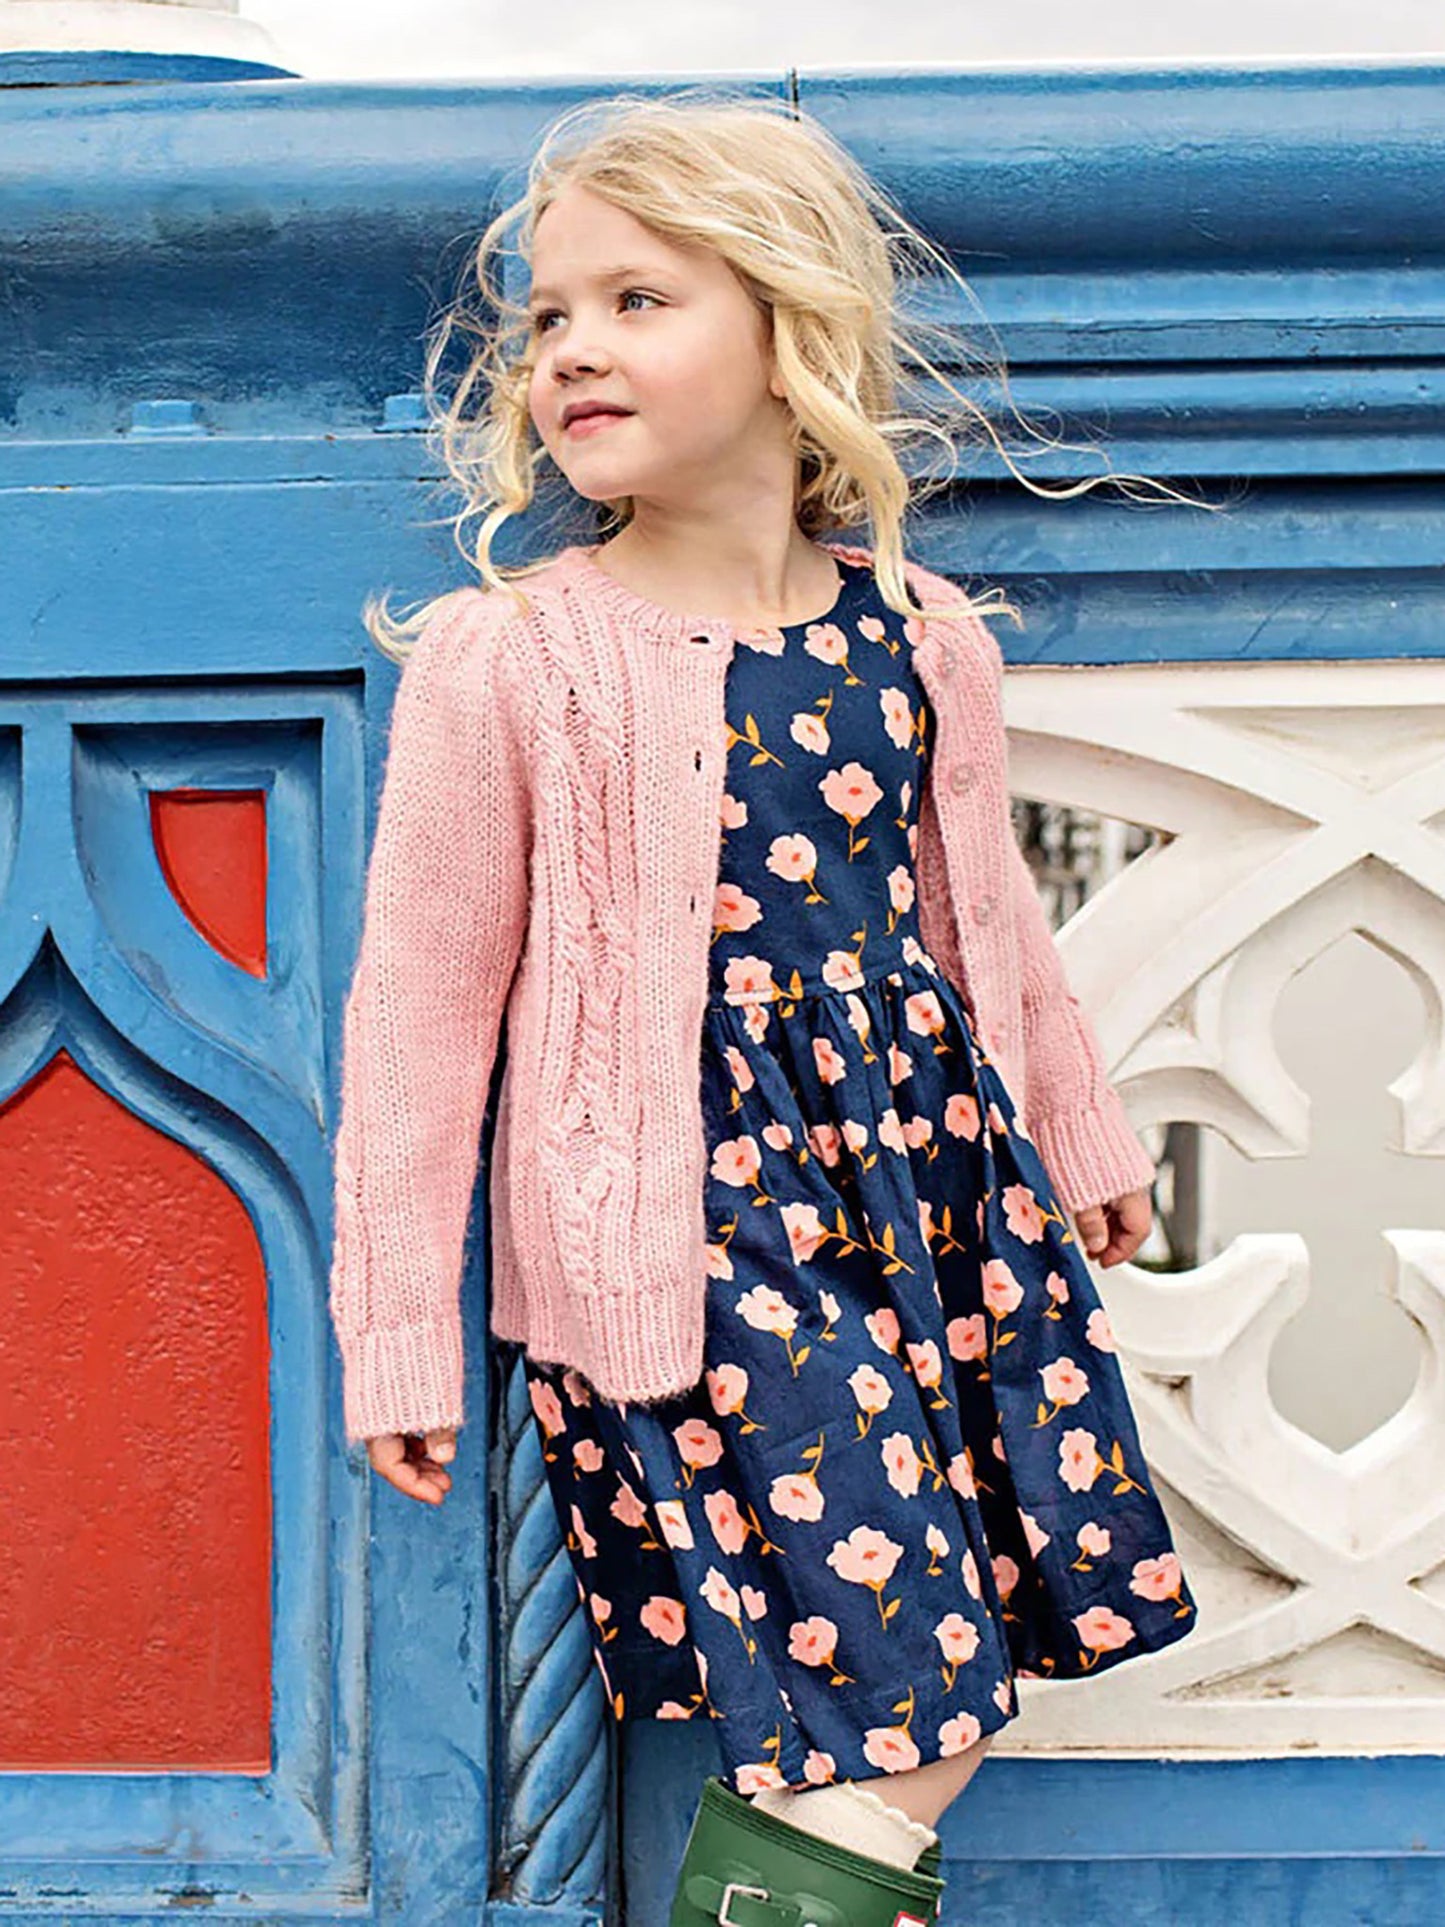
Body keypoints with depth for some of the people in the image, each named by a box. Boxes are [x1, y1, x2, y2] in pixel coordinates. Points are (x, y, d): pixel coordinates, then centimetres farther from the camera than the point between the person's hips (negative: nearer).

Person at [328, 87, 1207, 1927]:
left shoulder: (920, 639, 3)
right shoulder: (502, 658, -9)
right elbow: (420, 1003, -6)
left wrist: (1083, 1141, 30)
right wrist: (398, 1330, -5)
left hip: (930, 1175, 5)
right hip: (685, 1226, -5)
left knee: (944, 1676, 9)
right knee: (893, 1706, -5)